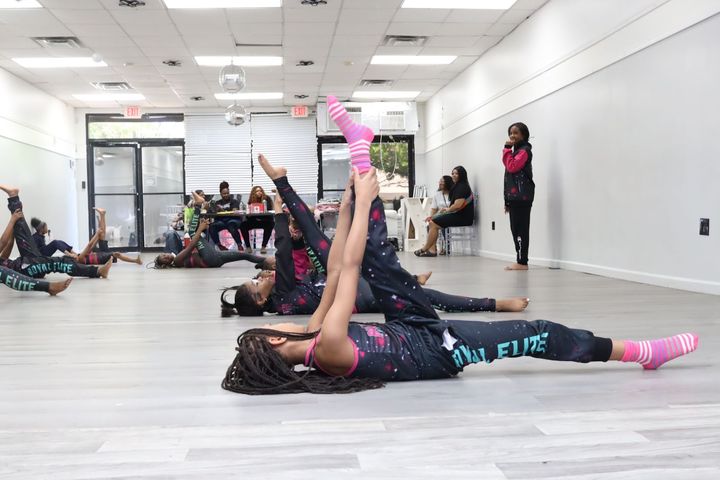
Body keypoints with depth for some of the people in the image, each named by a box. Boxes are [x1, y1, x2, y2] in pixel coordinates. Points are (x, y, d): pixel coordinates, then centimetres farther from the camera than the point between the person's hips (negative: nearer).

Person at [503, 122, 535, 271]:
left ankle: (522, 262, -11)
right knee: (516, 229, 7)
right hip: (515, 196, 10)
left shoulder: (524, 150, -6)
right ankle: (520, 261, 8)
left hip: (521, 196, -10)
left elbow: (512, 166, -20)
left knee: (520, 229, -11)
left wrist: (507, 149, -12)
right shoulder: (516, 151, 25)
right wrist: (508, 200, 21)